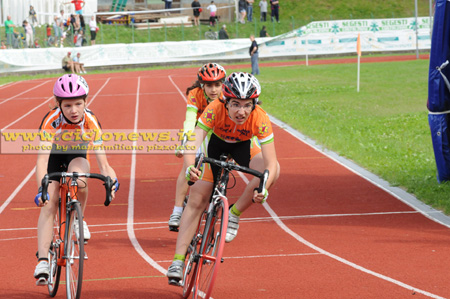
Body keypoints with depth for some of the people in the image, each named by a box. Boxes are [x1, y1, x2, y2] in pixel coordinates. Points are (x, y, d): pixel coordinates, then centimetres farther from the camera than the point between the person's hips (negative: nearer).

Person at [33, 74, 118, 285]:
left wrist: (112, 181, -51)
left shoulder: (91, 123, -30)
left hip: (77, 157, 1)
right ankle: (42, 260, -20)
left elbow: (102, 162, -31)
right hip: (53, 156, -1)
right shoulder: (52, 121, -34)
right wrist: (41, 189, -56)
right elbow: (42, 159, -42)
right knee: (49, 204, -17)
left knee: (78, 180, -33)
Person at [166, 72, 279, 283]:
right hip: (215, 142, -1)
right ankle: (178, 260, -2)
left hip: (244, 146, 1)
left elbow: (270, 162, -39)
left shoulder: (260, 119, -37)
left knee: (274, 170, -28)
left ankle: (234, 214, -9)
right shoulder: (215, 110, -38)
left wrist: (263, 189, -57)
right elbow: (193, 143, -46)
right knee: (196, 199, -8)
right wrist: (190, 168, -67)